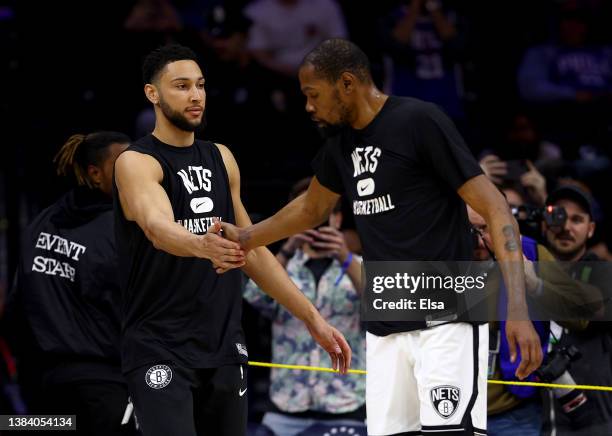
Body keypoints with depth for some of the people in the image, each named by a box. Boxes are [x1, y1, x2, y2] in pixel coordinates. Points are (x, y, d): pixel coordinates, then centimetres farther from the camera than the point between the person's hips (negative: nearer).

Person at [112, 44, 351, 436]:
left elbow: (253, 251, 20)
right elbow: (158, 227, -31)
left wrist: (313, 319, 17)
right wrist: (202, 245, -53)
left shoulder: (221, 159, 13)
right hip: (160, 351, -7)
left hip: (223, 347, 7)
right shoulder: (136, 163, -9)